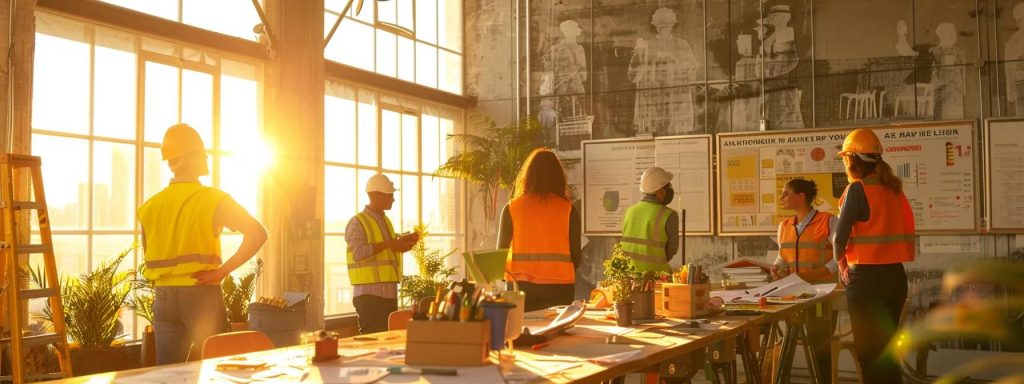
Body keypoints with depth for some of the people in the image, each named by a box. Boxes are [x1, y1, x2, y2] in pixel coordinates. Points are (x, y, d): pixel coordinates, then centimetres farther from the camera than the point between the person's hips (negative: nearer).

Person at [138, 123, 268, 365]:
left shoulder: (150, 206, 6)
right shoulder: (213, 199, -8)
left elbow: (150, 259, 12)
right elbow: (258, 234, -18)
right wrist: (222, 271, -15)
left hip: (164, 298, 4)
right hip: (202, 295, -4)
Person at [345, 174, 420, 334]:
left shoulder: (386, 221, 18)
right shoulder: (357, 222, -7)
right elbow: (358, 253, -22)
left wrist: (402, 243, 8)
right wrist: (388, 244, -22)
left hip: (389, 292, 8)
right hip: (369, 293, -8)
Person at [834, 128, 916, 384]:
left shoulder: (858, 189, -12)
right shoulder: (894, 188, 8)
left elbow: (840, 237, -15)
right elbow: (889, 231, 10)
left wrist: (841, 264, 3)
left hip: (866, 278, -7)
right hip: (895, 275, 7)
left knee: (870, 352, 3)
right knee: (887, 347, 17)